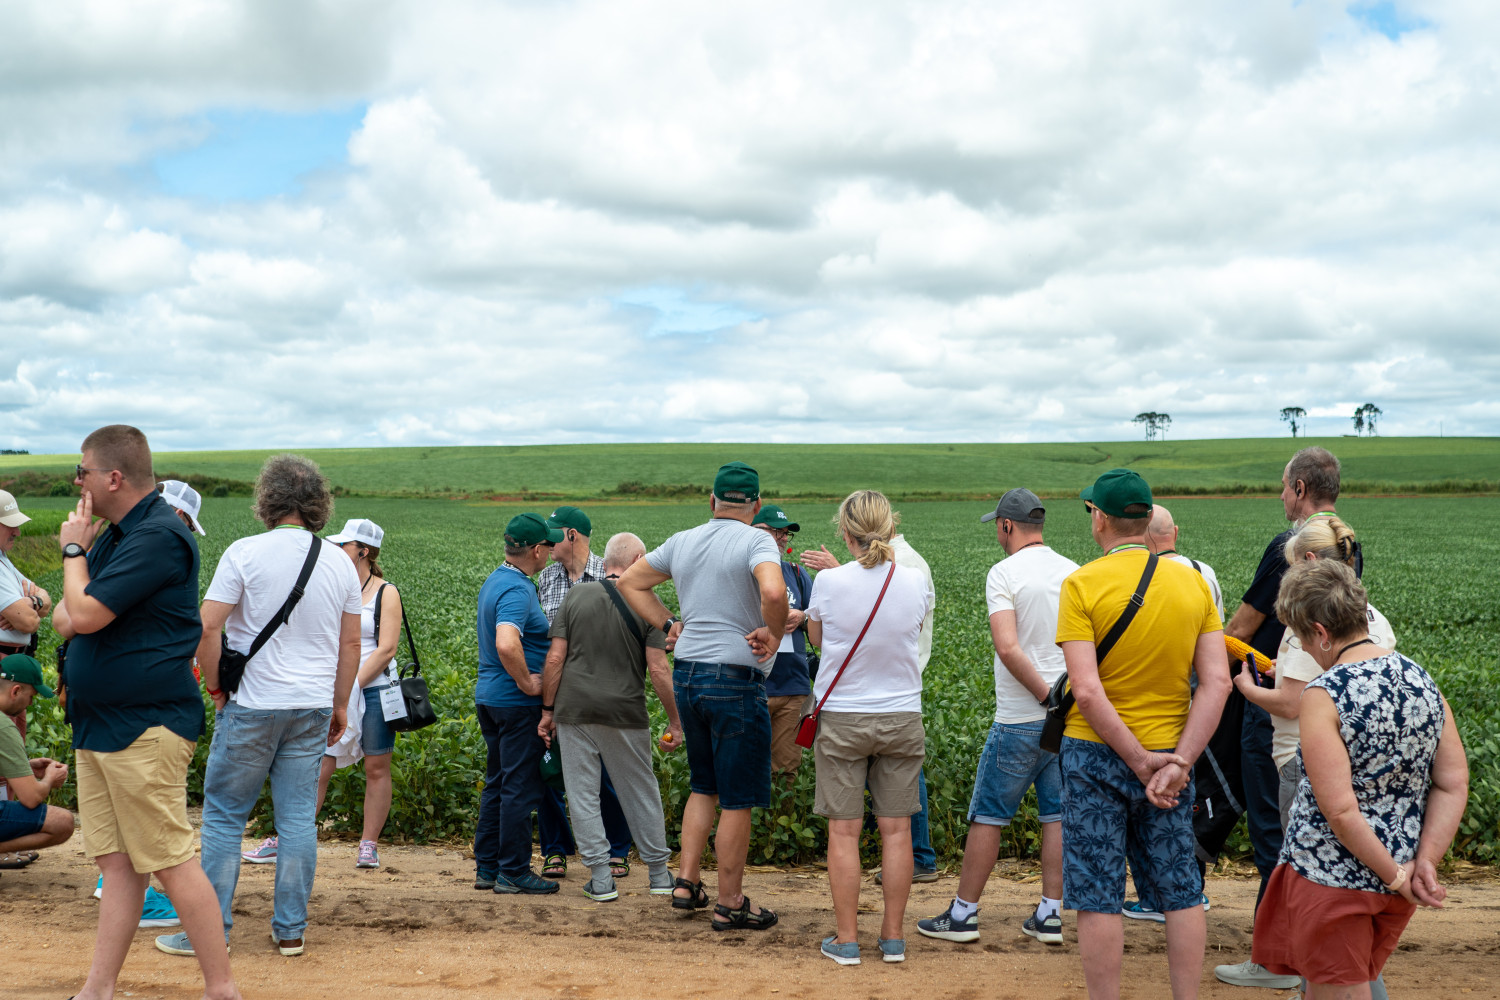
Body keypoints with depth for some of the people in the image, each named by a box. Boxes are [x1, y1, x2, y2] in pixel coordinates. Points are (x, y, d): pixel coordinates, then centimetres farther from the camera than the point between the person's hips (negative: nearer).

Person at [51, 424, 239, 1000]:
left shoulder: (158, 536, -15)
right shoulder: (117, 533, 16)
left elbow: (85, 613, -19)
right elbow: (66, 618, 21)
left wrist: (74, 549, -4)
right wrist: (69, 615, -2)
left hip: (143, 728, -9)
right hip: (98, 726, 9)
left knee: (172, 862, -6)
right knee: (115, 862, 11)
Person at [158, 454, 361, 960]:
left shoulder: (245, 553, -8)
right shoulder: (340, 562, 5)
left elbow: (207, 627, -12)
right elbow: (350, 642, 9)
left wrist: (216, 687, 1)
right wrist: (339, 705, 18)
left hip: (252, 705, -4)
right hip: (313, 707, 4)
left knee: (224, 816, 5)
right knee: (298, 818, 7)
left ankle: (210, 930, 8)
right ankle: (290, 930, 12)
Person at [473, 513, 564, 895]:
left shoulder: (495, 581, 12)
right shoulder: (517, 590, -20)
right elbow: (506, 645, -35)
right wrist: (527, 684, -22)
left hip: (489, 694, 10)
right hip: (516, 703, -10)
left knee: (497, 784, 15)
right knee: (520, 787, -2)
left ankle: (487, 867, 20)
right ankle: (513, 873, 3)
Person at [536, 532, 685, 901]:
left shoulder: (576, 595, 1)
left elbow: (555, 658, -3)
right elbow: (658, 669, -7)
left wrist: (548, 710, 5)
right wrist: (675, 720, 1)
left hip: (574, 709, 0)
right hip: (625, 714, 0)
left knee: (583, 794, 6)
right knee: (641, 791, 13)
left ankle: (601, 878, 6)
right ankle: (659, 874, 21)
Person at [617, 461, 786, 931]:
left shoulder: (682, 542, 9)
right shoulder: (756, 541, -11)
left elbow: (630, 582, 20)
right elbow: (773, 592, -31)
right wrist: (774, 634, -14)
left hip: (687, 675, 7)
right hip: (735, 680, -7)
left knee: (703, 786, 22)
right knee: (737, 799, 3)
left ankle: (687, 881, 21)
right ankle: (730, 904, 11)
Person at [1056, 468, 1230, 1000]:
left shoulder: (1081, 584, -11)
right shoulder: (1193, 582, 1)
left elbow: (1088, 692, -19)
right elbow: (1217, 683, -6)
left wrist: (1140, 762, -13)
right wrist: (1179, 763, -10)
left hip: (1096, 755, -4)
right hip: (1170, 754, 4)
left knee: (1098, 897, 4)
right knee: (1181, 893, 14)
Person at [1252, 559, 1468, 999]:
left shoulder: (1323, 694, -20)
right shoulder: (1423, 681, 0)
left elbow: (1339, 810, -23)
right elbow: (1453, 785, 0)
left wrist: (1396, 876, -14)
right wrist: (1424, 862, -2)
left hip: (1330, 877, -7)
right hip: (1395, 885, 7)